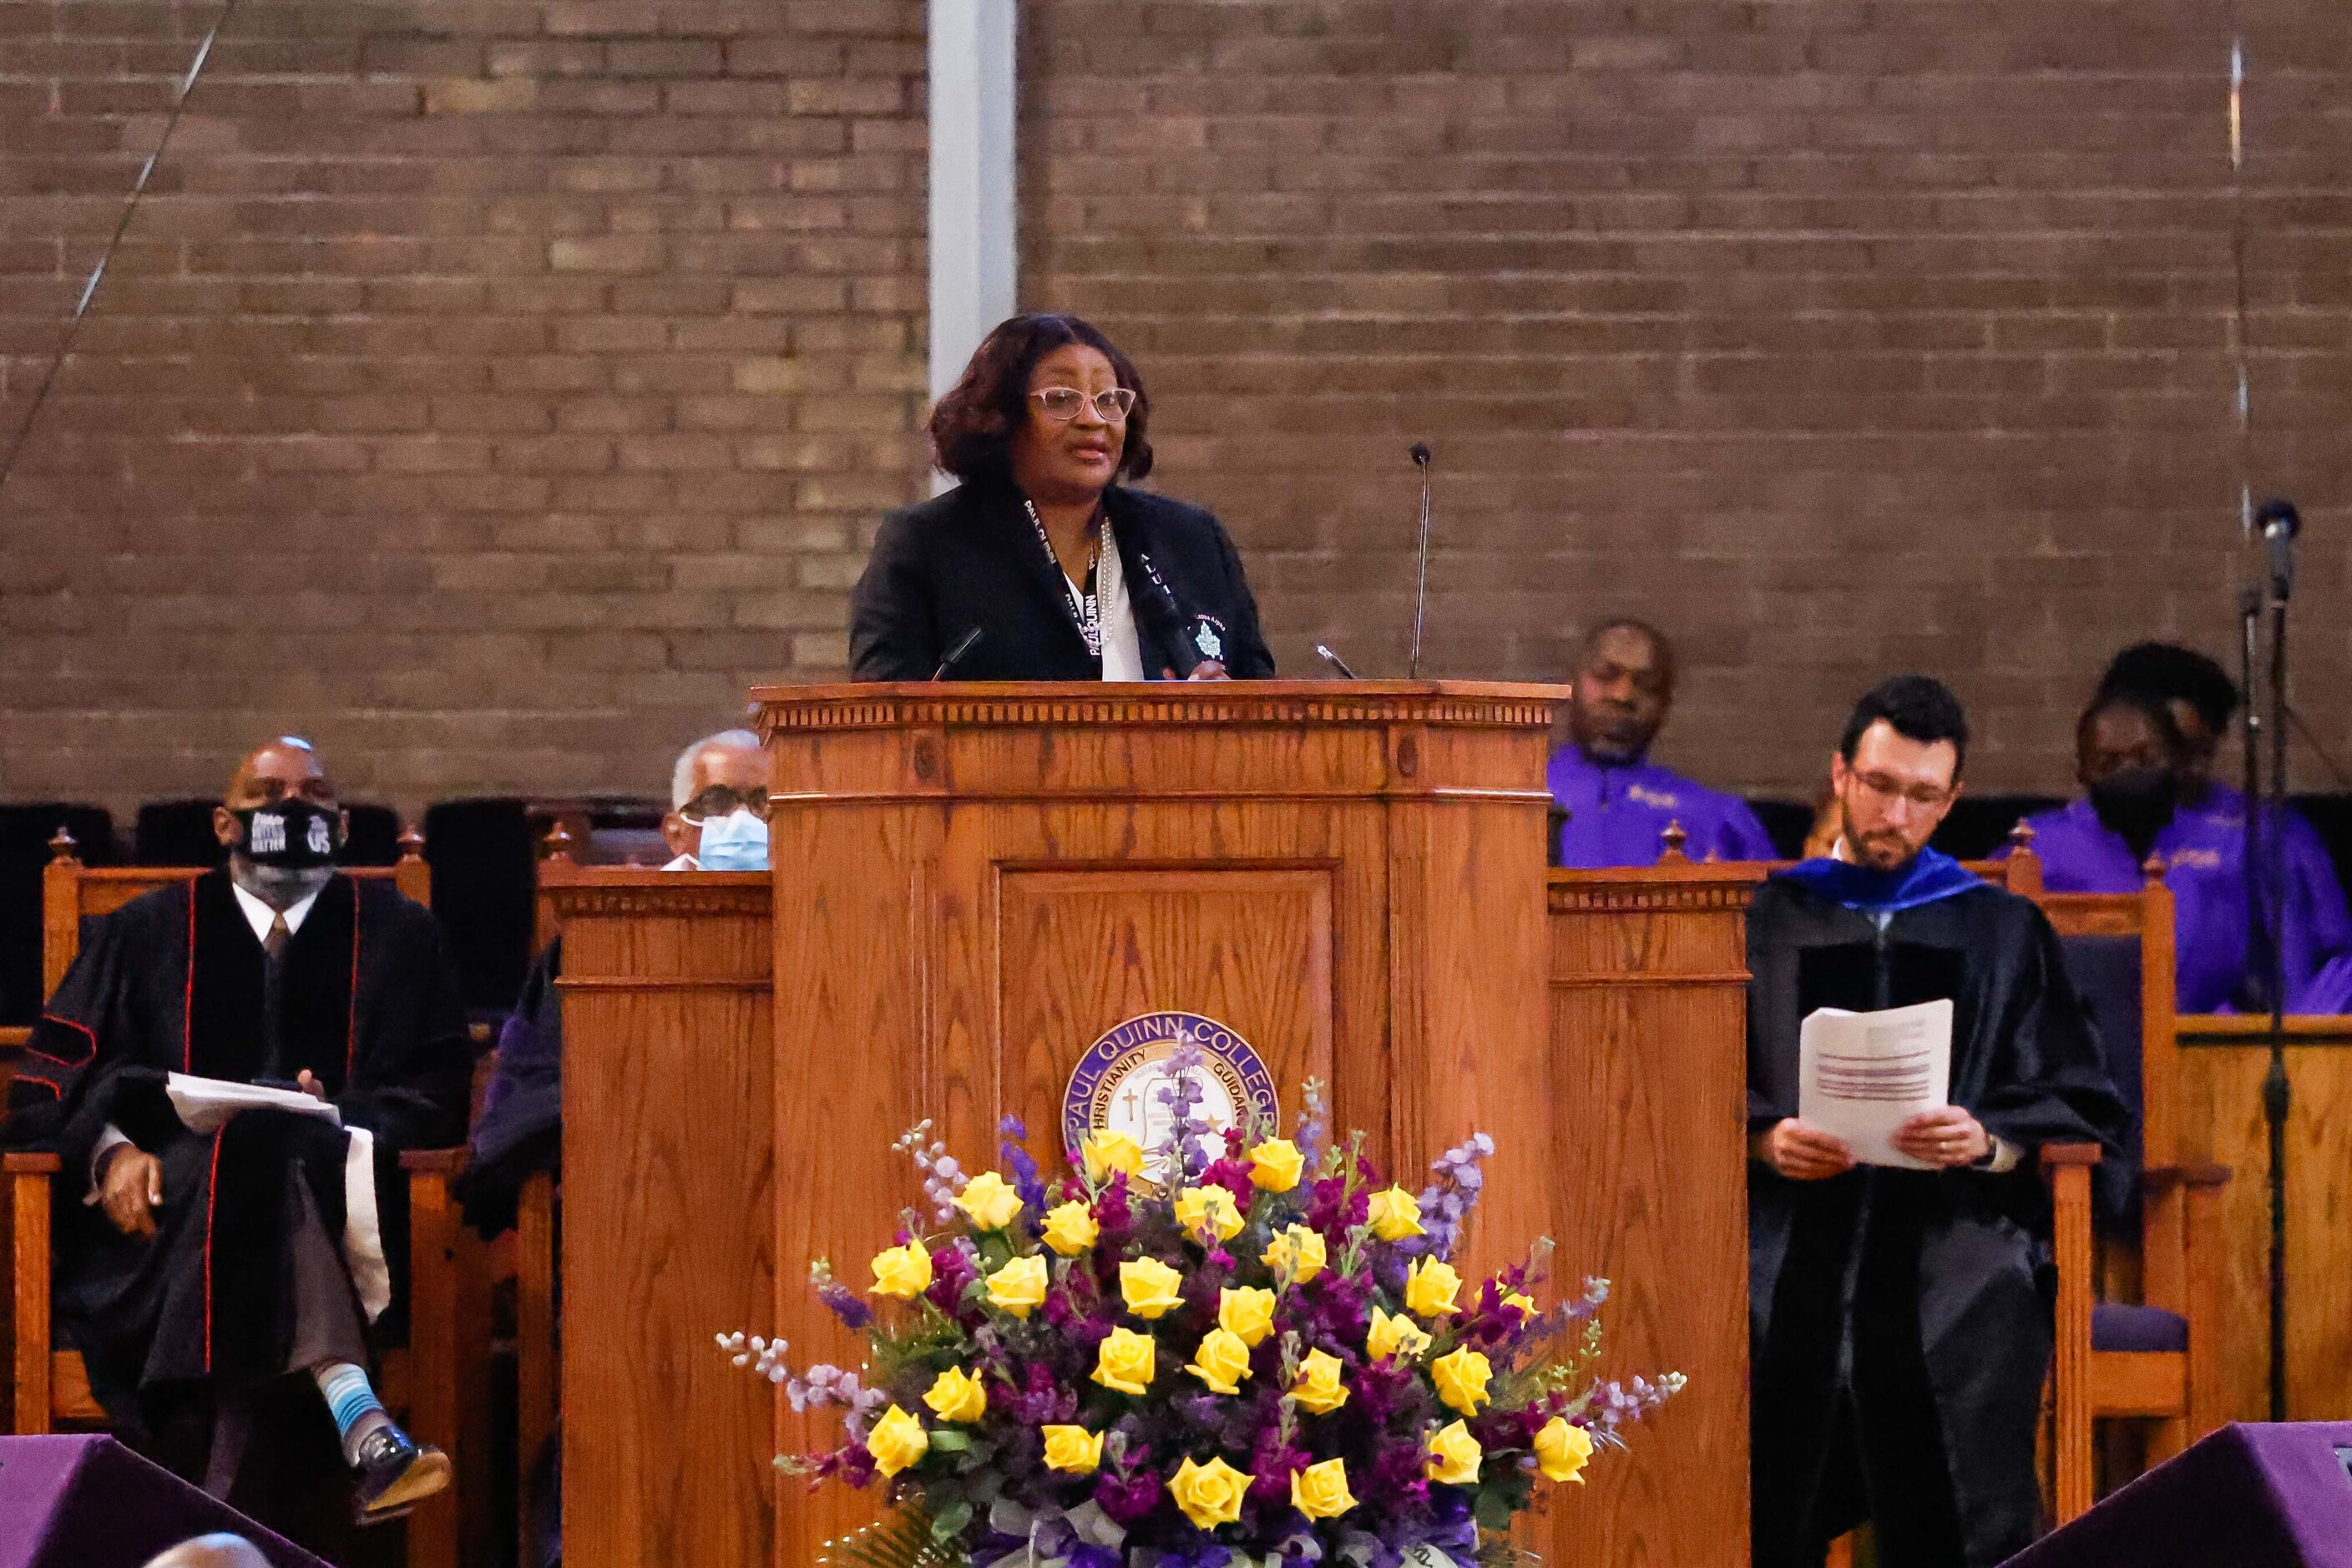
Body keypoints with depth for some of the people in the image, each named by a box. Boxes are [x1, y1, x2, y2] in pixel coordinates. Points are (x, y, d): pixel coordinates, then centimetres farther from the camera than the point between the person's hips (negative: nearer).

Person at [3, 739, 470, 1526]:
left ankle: (228, 1489, -46)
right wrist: (112, 1151, -13)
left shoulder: (398, 935, 17)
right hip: (168, 1198, 0)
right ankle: (363, 1434, -54)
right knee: (259, 1161, -36)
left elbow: (439, 1088, 7)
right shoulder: (148, 932, 18)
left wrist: (345, 1125, -14)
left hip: (338, 1203, 0)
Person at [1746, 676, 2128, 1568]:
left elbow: (2074, 1109, 11)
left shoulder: (2002, 932, 17)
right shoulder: (1767, 922, 17)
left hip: (1954, 1225, -1)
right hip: (1792, 1219, 1)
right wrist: (1766, 1139, -10)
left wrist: (1986, 1142, -9)